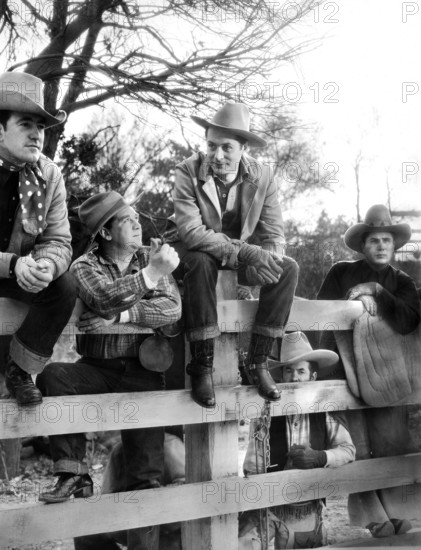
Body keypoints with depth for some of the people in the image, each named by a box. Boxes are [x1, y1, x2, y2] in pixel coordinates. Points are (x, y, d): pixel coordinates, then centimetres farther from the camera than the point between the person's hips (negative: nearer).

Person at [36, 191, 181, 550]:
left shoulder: (151, 257, 7)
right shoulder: (85, 266, 2)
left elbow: (172, 308, -8)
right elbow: (104, 299, -20)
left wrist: (120, 316, -18)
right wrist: (150, 275, -31)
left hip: (142, 369, 0)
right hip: (97, 368, 0)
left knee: (147, 473, -7)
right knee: (53, 377, -31)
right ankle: (74, 473, -23)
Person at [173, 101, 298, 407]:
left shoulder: (262, 176, -9)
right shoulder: (188, 172, -19)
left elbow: (274, 234, -9)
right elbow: (191, 231, -29)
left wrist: (263, 262, -33)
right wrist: (246, 252, -39)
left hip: (244, 257, 3)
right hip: (200, 253, -3)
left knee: (288, 269, -22)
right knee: (201, 263, -37)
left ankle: (258, 362, -15)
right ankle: (202, 366, -28)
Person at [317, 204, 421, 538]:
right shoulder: (342, 273, 9)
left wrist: (375, 291, -11)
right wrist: (357, 301, -10)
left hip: (385, 374, 1)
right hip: (344, 365, -1)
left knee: (390, 438, -10)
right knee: (358, 445, -8)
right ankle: (375, 516, -3)